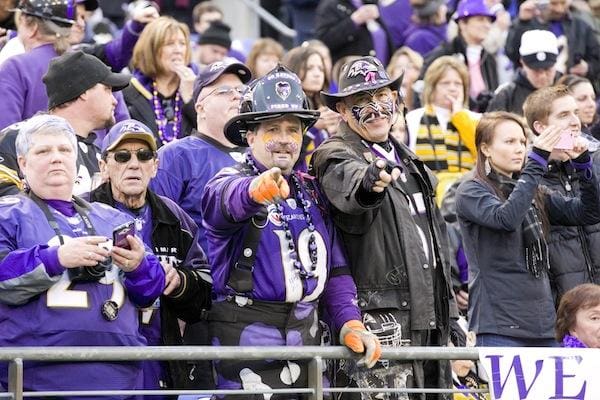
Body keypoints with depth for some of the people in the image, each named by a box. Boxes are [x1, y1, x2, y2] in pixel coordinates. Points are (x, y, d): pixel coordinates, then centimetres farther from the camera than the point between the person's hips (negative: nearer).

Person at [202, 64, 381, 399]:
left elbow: (335, 268, 14)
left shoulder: (311, 193, 15)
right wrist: (258, 189, -54)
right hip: (248, 337, -6)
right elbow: (229, 199, -31)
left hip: (306, 334, 6)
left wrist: (351, 323, -1)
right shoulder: (229, 182, -5)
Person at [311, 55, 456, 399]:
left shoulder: (407, 160, 21)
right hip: (382, 321, -8)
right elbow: (350, 189, -32)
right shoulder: (337, 157, -5)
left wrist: (450, 316, 25)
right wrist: (370, 182, -56)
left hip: (430, 318, 8)